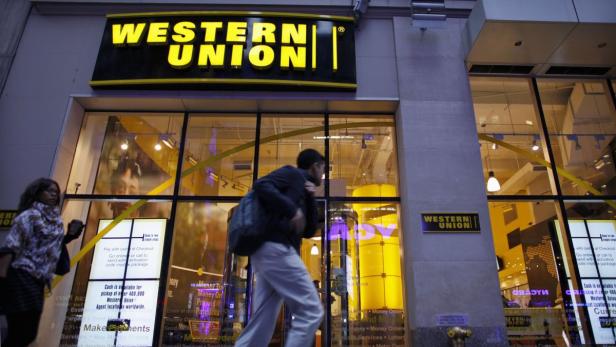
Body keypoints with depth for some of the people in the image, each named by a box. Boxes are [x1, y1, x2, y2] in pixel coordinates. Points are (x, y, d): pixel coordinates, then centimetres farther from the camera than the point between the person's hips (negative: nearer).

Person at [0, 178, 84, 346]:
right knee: (19, 333, -6)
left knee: (29, 333, 12)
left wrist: (71, 235, 5)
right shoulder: (30, 215, -9)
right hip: (22, 277, -8)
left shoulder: (55, 219, 13)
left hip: (37, 281, 8)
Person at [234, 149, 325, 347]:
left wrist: (310, 199, 12)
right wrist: (291, 209, -17)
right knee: (311, 312, -8)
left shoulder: (301, 189, 30)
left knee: (261, 324, 6)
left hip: (269, 251, 9)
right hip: (276, 249, -9)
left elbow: (309, 231, 22)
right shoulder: (292, 174, 6)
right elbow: (261, 185, -13)